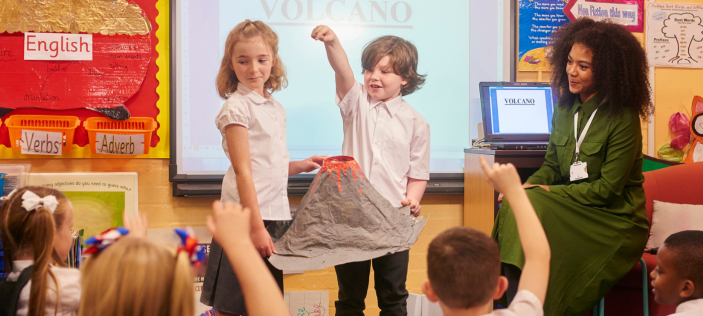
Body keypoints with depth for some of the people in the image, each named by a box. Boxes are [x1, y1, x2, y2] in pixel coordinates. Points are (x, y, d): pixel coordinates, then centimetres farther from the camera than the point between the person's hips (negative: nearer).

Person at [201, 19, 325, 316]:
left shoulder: (276, 108, 14)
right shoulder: (236, 107, -9)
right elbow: (243, 171, -15)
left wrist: (301, 166, 7)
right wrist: (256, 226, -19)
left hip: (275, 213, 8)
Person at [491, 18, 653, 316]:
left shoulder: (623, 119, -13)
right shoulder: (565, 107, 8)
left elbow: (608, 188, -15)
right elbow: (552, 166, 13)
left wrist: (548, 193, -16)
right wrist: (528, 185, -9)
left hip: (614, 220, -6)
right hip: (574, 209, 6)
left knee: (530, 208, -27)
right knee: (514, 205, -21)